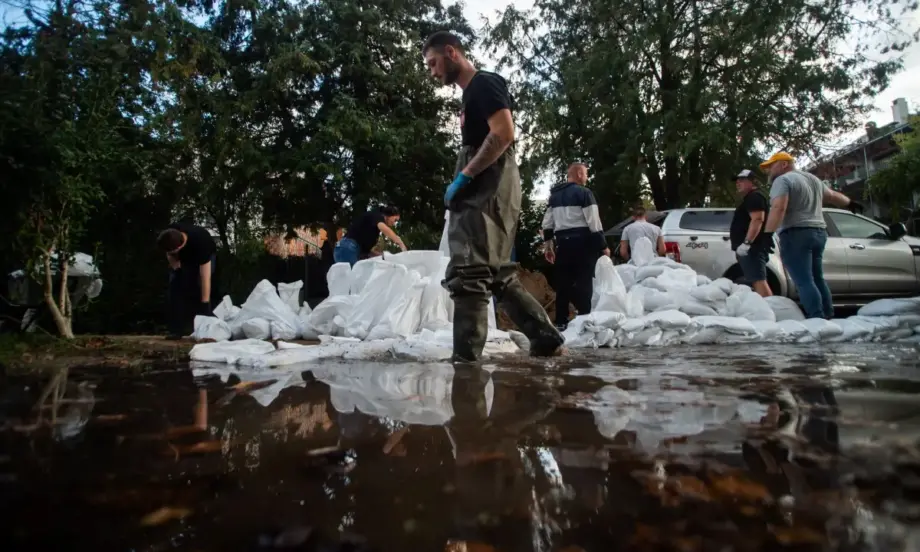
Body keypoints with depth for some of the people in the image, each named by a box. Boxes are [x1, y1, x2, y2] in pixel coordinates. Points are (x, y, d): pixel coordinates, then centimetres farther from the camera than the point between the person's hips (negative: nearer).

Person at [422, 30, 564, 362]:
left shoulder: (484, 83, -4)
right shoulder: (470, 95, 25)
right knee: (499, 276, 11)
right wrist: (464, 183, 13)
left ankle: (465, 358, -11)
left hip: (488, 188, -10)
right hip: (481, 190, 10)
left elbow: (504, 133, -18)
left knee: (467, 274, -14)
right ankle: (546, 337, 16)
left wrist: (463, 177, -19)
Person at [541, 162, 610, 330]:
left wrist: (548, 245, 19)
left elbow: (547, 223, 14)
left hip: (562, 242, 6)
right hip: (582, 241, -6)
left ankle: (561, 322, 10)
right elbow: (593, 222, -10)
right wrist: (603, 245, -6)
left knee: (563, 283, 8)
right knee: (584, 282, -3)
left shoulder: (554, 195, 16)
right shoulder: (584, 193, -4)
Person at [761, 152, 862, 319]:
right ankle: (828, 318, 14)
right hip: (819, 233, 9)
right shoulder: (812, 179, 21)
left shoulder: (782, 180, -7)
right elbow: (833, 195, 32)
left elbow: (778, 208, -22)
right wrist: (850, 204, 50)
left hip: (796, 235, -9)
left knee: (804, 282, -10)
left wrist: (767, 234, -28)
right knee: (817, 279, 14)